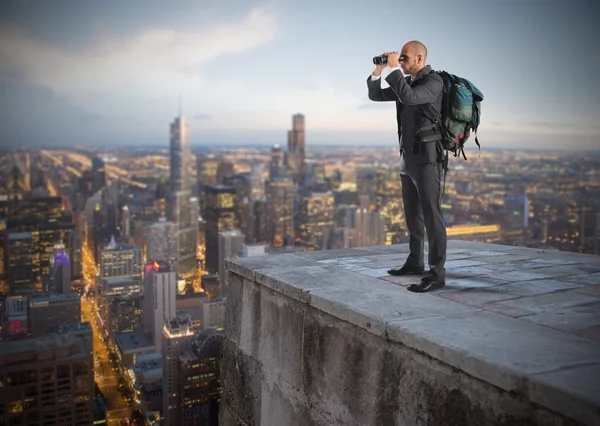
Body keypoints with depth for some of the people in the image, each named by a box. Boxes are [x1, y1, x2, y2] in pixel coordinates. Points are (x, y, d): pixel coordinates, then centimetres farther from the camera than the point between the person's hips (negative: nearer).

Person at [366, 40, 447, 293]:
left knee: (431, 214, -10)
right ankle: (415, 262, 26)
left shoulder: (434, 81, -11)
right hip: (409, 158, 9)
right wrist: (379, 70, 1)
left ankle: (436, 273, -8)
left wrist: (394, 69, -20)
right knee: (413, 213, 15)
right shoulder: (406, 82, 15)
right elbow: (375, 95, 16)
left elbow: (409, 97, -29)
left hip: (427, 157, -9)